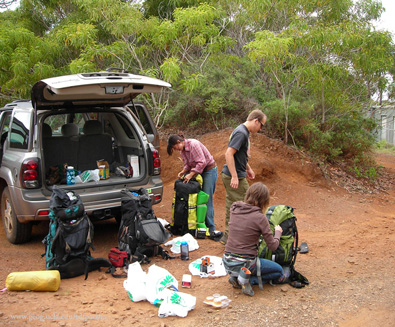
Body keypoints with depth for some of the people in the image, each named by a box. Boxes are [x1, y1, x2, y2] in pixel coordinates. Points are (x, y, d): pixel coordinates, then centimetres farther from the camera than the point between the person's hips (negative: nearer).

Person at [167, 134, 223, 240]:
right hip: (198, 171, 9)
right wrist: (183, 171, -6)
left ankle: (211, 229, -11)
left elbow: (202, 162, -26)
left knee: (206, 199, -12)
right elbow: (188, 164, 13)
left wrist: (191, 174, -25)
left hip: (209, 170, -9)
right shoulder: (182, 150, 6)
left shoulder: (193, 144, -22)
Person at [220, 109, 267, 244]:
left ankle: (228, 236, 21)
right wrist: (234, 176, -26)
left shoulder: (244, 132, 15)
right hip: (234, 177, -10)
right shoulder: (241, 133, -18)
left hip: (231, 176, 10)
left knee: (232, 206, 13)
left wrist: (248, 168, 29)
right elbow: (229, 154, -25)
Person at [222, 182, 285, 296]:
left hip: (227, 262, 6)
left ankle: (237, 278, 9)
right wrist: (278, 232, 15)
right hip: (244, 263, -6)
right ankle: (248, 280, -2)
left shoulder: (234, 209, 1)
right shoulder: (260, 217, -14)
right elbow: (273, 246, -5)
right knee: (279, 271, 18)